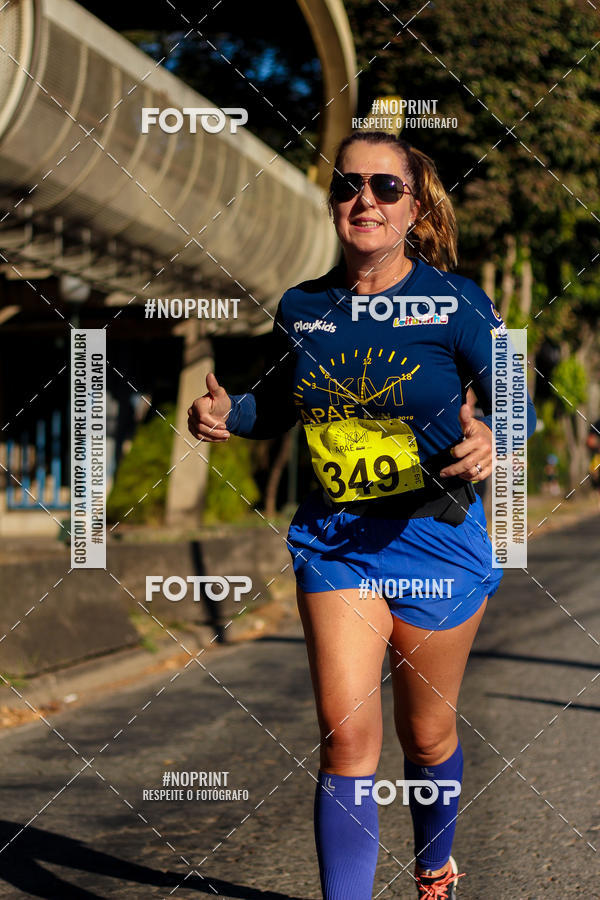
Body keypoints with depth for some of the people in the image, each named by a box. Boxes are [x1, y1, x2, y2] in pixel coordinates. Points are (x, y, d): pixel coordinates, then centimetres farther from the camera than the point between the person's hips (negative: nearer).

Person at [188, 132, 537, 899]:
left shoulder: (454, 301, -9)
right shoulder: (301, 307, 1)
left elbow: (516, 406, -5)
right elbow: (277, 405, 17)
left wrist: (489, 441, -28)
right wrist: (227, 414, -5)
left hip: (436, 538, -2)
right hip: (335, 539, 2)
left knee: (427, 736, 14)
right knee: (346, 736, -11)